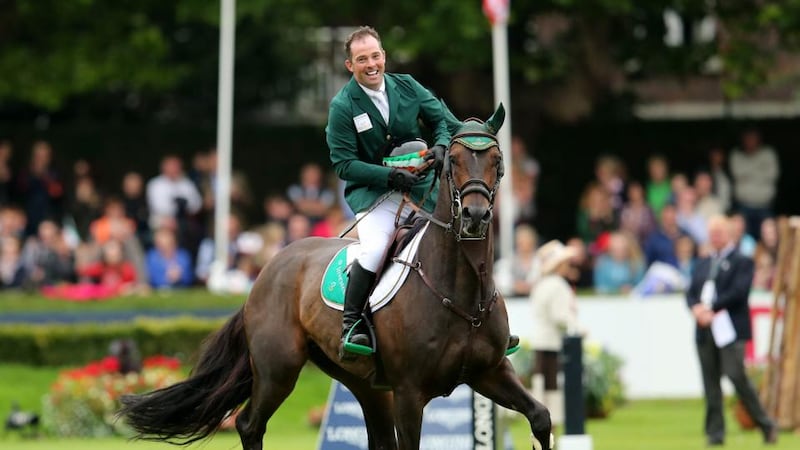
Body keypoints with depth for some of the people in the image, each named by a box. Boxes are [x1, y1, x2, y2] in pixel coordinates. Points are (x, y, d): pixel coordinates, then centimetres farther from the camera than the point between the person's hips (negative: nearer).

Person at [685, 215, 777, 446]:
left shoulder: (742, 262, 0)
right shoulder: (702, 264, 20)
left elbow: (739, 292, -12)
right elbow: (691, 293, 15)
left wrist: (711, 308, -15)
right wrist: (696, 309, -8)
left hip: (730, 330, -6)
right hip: (705, 331, 6)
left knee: (736, 377, -14)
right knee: (711, 382, 3)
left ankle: (766, 425, -3)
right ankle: (715, 433, 5)